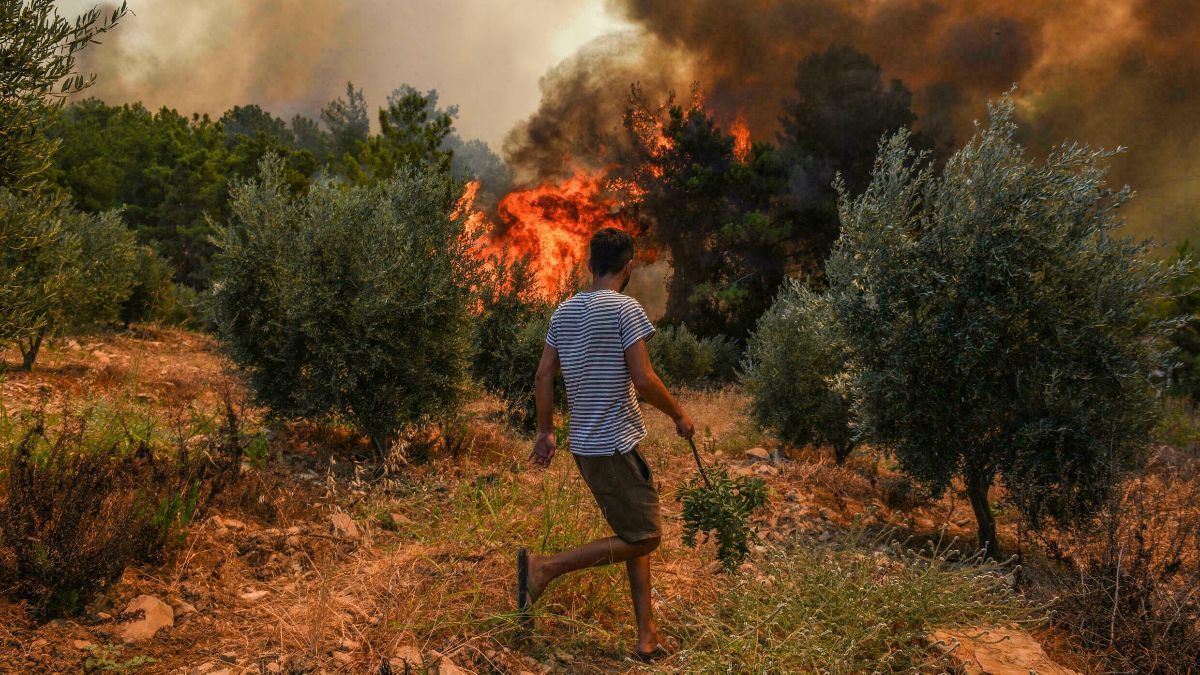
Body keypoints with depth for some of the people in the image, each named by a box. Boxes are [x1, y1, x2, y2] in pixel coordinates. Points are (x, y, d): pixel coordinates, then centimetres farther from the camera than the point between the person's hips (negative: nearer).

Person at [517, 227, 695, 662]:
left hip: (584, 444, 8)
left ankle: (647, 637, 16)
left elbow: (544, 375, 9)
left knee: (637, 532, 15)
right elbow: (643, 379, -18)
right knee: (644, 537, 1)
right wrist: (679, 416, -3)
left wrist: (545, 431, 17)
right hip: (615, 445, -8)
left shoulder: (564, 311, 8)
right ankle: (545, 567, -6)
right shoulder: (625, 308, -13)